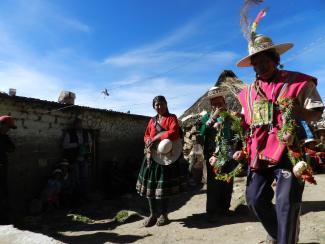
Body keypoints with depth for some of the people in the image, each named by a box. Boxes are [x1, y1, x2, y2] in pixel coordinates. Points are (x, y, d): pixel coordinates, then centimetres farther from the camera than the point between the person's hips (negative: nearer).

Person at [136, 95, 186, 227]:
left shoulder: (172, 118, 3)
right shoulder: (152, 120, 17)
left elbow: (173, 133, -13)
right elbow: (146, 136, 19)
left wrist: (156, 138, -14)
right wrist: (148, 141, -4)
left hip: (166, 156, -4)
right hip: (152, 156, 5)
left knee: (165, 185, -1)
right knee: (150, 184, 4)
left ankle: (163, 214, 16)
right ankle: (153, 214, 18)